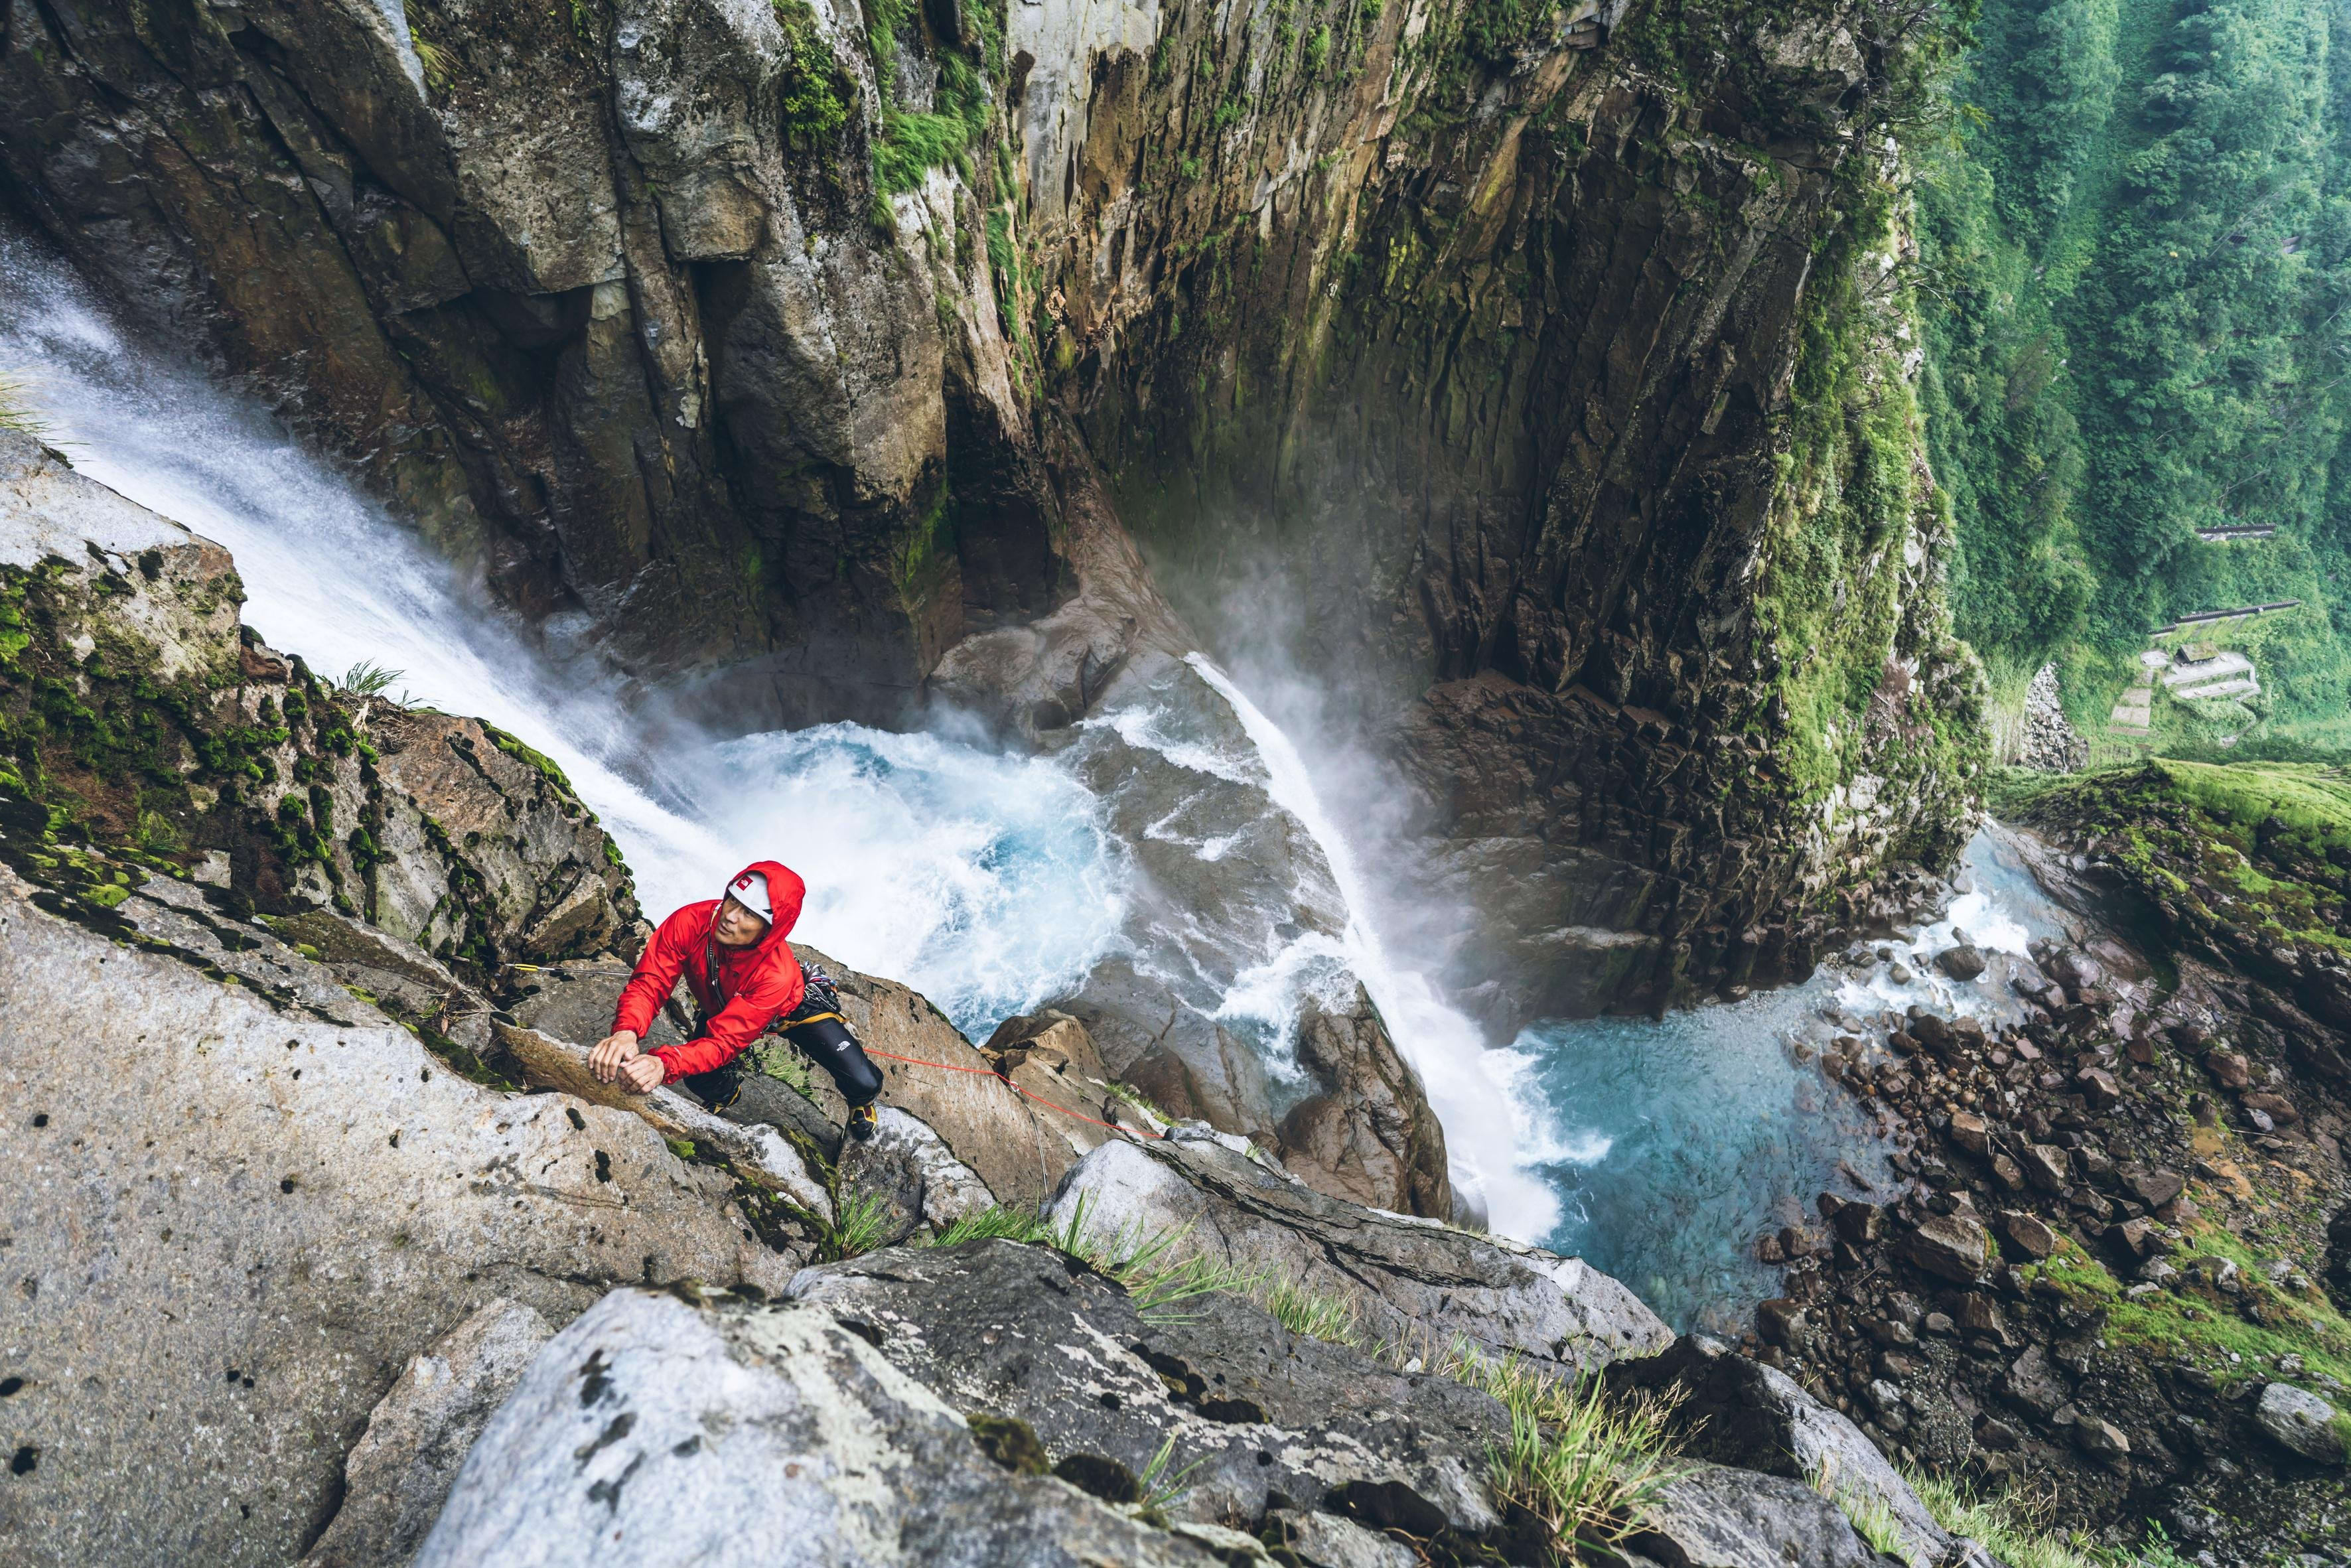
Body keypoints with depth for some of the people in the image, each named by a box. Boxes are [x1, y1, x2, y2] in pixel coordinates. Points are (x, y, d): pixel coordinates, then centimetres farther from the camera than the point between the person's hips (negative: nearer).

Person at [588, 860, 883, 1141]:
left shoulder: (777, 974, -43)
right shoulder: (690, 922, -36)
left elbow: (726, 1040, -44)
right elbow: (649, 984, -34)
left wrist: (665, 1064, -62)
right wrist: (626, 1032, -54)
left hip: (794, 1007, -4)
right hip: (722, 1007, 4)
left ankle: (860, 1102, 25)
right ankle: (728, 1090, 28)